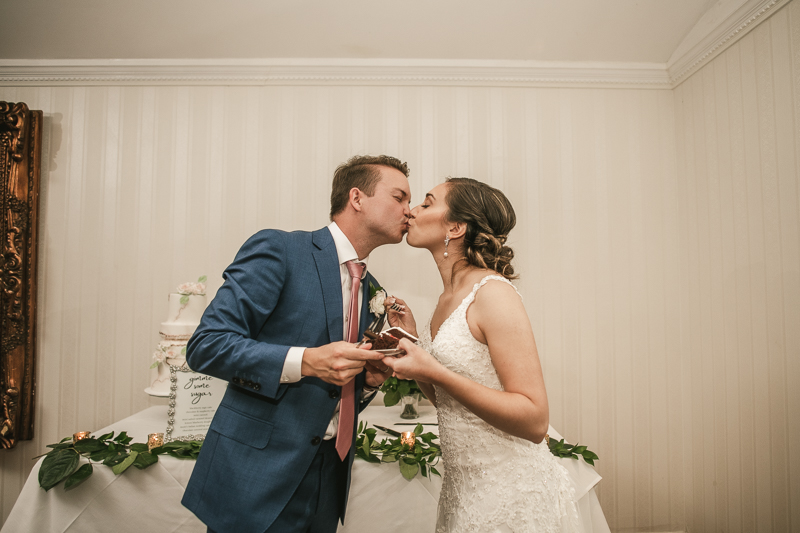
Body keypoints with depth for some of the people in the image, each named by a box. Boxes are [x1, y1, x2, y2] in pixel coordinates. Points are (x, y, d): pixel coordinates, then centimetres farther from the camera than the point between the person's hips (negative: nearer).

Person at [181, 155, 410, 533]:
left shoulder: (369, 289, 10)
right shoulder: (278, 249, -12)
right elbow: (205, 345, -17)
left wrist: (370, 379, -5)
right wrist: (306, 360, -27)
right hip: (258, 477, -7)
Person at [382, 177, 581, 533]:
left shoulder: (492, 293, -20)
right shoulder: (448, 299, 4)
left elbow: (534, 420, -23)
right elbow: (447, 403, 9)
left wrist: (434, 372, -28)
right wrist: (411, 340, -1)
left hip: (512, 494, -7)